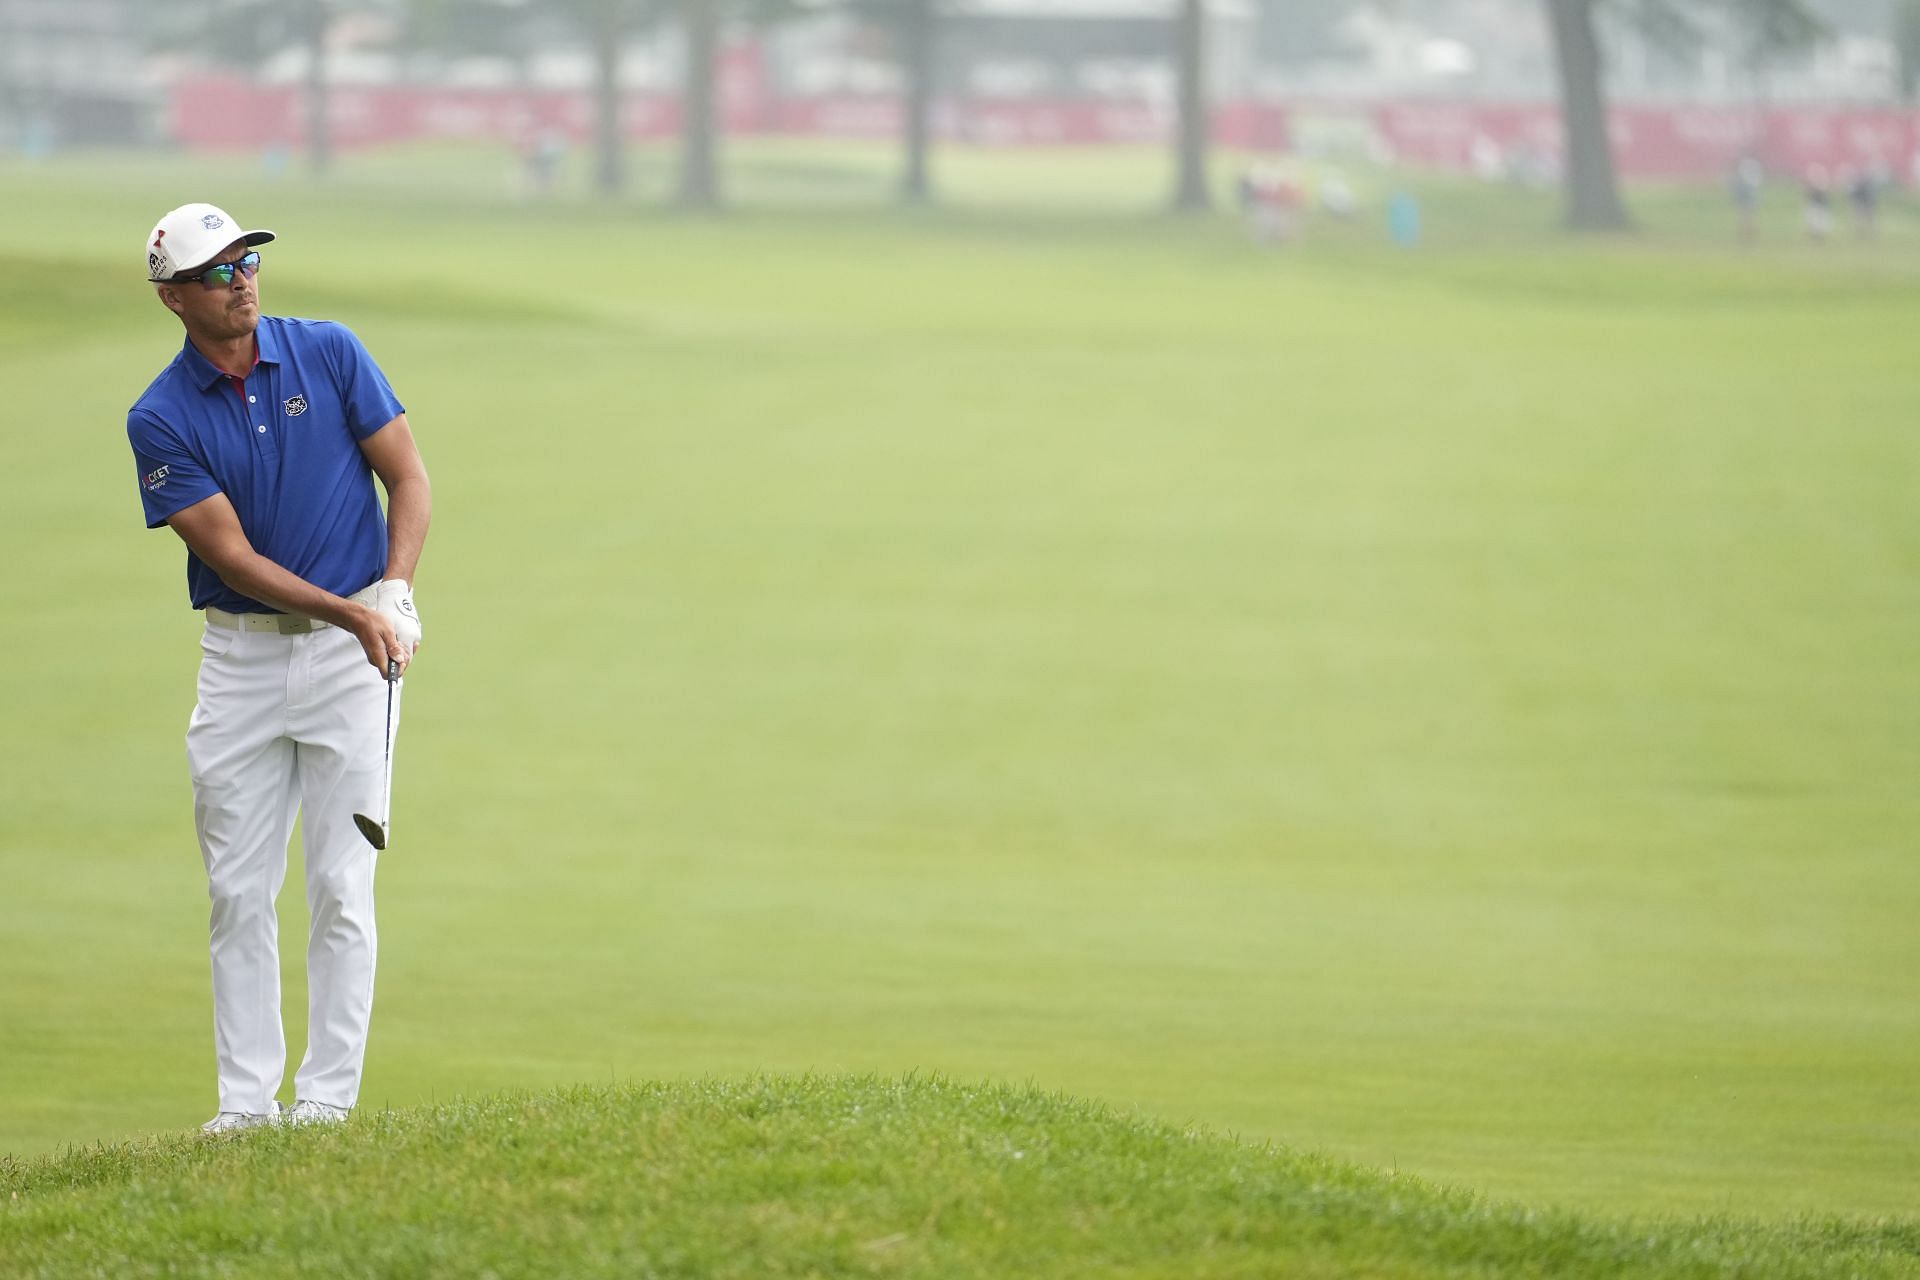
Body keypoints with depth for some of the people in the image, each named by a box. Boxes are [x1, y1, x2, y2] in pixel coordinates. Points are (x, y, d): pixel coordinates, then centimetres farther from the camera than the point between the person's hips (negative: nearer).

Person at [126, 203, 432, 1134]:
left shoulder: (329, 354, -2)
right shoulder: (161, 420, -5)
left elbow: (408, 477, 2)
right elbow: (233, 557, -10)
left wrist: (395, 594, -14)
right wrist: (350, 613, -22)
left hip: (353, 649, -1)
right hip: (241, 654, 1)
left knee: (341, 883, -3)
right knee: (239, 889, 2)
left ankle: (328, 1092, 0)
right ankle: (246, 1098, 7)